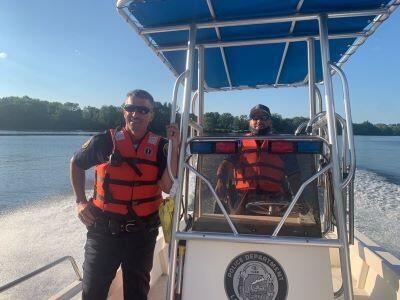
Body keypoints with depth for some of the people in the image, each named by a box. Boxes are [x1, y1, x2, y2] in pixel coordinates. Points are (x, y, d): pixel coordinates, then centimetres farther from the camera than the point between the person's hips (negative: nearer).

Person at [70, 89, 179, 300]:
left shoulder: (160, 146, -6)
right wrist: (80, 201, 2)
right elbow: (76, 164, 9)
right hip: (104, 230, -1)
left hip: (142, 233, 2)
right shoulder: (105, 141, -8)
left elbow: (167, 187, -16)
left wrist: (174, 149, -23)